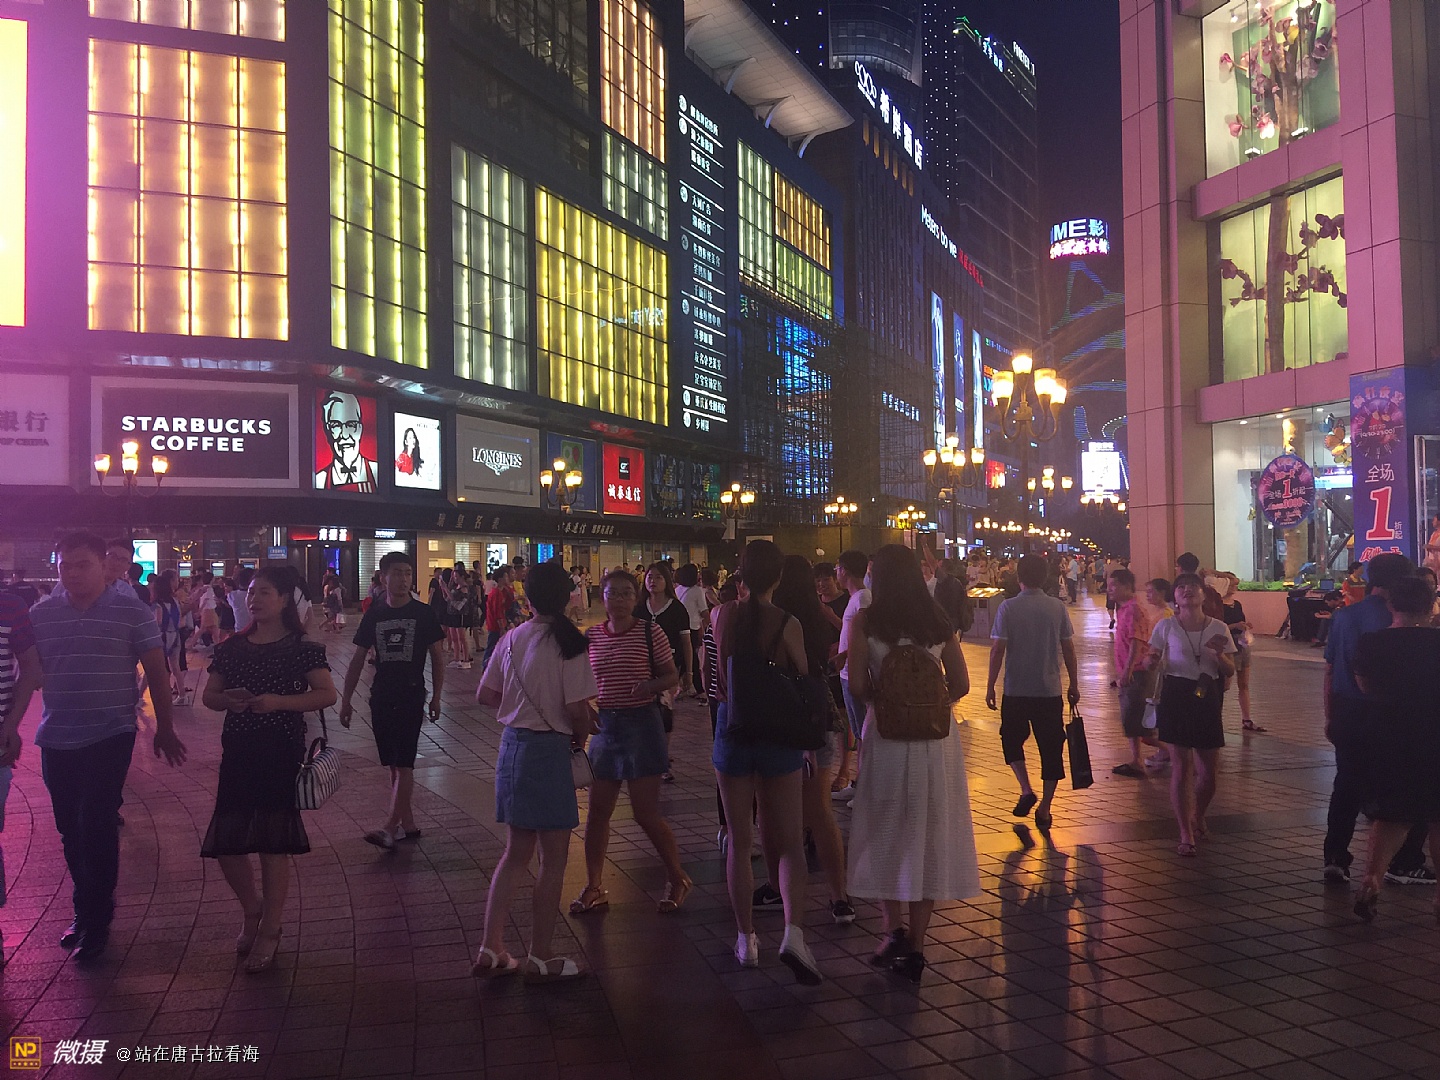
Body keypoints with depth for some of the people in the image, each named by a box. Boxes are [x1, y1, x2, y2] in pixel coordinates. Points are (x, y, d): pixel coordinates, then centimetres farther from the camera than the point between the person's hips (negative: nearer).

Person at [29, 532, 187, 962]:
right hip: (57, 739, 4)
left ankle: (95, 921, 9)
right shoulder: (41, 613, 4)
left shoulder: (132, 613, -5)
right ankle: (87, 911, 29)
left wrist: (164, 728, 1)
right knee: (71, 830, 12)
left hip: (109, 737, -4)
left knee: (95, 827, -6)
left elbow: (156, 672, -1)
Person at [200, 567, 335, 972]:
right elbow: (209, 695, 14)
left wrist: (278, 701, -21)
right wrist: (228, 700, -9)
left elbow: (327, 694, -10)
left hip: (281, 752, -5)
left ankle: (269, 930, 16)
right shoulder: (232, 647, 9)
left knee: (273, 843, 0)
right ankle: (253, 910, 32)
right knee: (225, 844, 5)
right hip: (238, 752, 5)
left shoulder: (302, 648, -4)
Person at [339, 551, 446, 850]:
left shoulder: (424, 614, -2)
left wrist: (436, 697, 0)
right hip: (381, 698, 4)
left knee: (403, 764, -9)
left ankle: (390, 828, -10)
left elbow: (437, 657, 3)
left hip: (412, 696, -4)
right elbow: (358, 660, 10)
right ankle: (408, 825, 18)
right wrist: (345, 700, 7)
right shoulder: (374, 616, 6)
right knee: (393, 765, 9)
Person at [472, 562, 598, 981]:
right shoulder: (568, 644, -15)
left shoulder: (513, 638, 2)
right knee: (554, 857, 7)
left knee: (516, 852, 19)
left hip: (512, 743, 7)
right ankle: (541, 958, 17)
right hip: (549, 749, -7)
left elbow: (485, 695, 9)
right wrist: (580, 735, 3)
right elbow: (578, 711, -18)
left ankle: (491, 950, 19)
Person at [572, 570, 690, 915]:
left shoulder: (650, 632, -6)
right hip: (605, 725, 5)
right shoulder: (591, 637, 5)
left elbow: (672, 676, -2)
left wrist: (650, 685, -21)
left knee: (646, 813, -2)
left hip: (642, 724, -4)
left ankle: (677, 878, 18)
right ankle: (594, 887, 22)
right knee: (597, 811, 9)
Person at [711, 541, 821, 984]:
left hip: (732, 731, 2)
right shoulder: (787, 624, -12)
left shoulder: (722, 616, -5)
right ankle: (793, 932, -13)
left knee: (739, 842, 14)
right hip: (779, 736, -2)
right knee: (789, 842, 5)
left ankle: (746, 939, 19)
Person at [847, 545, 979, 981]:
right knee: (928, 836, 10)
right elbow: (960, 686, 5)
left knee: (886, 833, 12)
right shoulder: (940, 623, 4)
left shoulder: (866, 622, -5)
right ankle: (915, 945, 14)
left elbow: (856, 685, -9)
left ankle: (895, 927, 0)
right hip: (936, 738, 3)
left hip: (887, 734, -3)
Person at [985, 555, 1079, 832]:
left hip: (1016, 690, -2)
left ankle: (1026, 789, 1)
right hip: (1050, 690, 2)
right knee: (1050, 747, 10)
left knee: (1012, 739, 19)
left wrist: (990, 686, -1)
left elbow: (997, 649, -11)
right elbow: (1068, 648, 2)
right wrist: (1073, 684, 14)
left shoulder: (1008, 607, -9)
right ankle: (1044, 809, 12)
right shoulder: (1057, 607, -2)